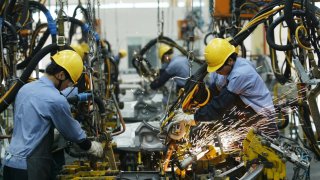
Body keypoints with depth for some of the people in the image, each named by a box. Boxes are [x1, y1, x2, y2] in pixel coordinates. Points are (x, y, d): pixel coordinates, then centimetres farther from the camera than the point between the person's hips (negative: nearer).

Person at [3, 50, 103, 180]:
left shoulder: (24, 89, 9)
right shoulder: (56, 100, -16)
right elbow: (73, 132, -2)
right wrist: (91, 147, 15)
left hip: (10, 162, 8)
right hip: (30, 167, -8)